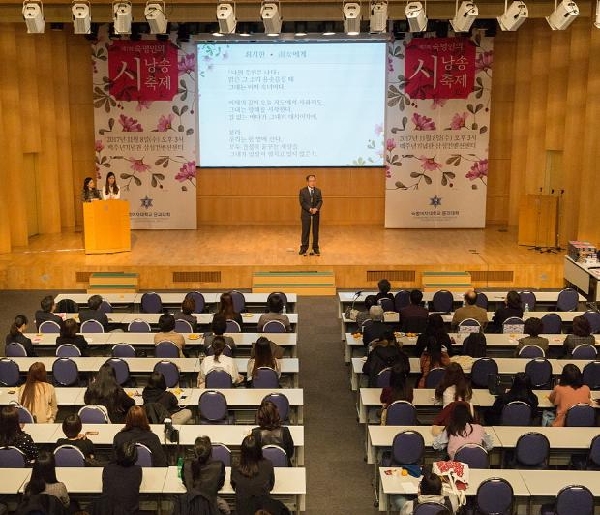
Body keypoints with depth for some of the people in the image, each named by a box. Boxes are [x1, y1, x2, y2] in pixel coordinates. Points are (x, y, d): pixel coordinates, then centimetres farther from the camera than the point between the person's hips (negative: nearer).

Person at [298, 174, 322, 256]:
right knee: (305, 232, 0)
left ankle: (315, 248, 13)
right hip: (306, 214, -3)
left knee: (315, 231, 6)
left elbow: (320, 201, -2)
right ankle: (304, 249, 7)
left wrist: (316, 208, -20)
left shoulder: (318, 191, 7)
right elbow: (302, 202, -9)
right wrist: (310, 209, -20)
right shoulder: (302, 191, -1)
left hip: (316, 214, 3)